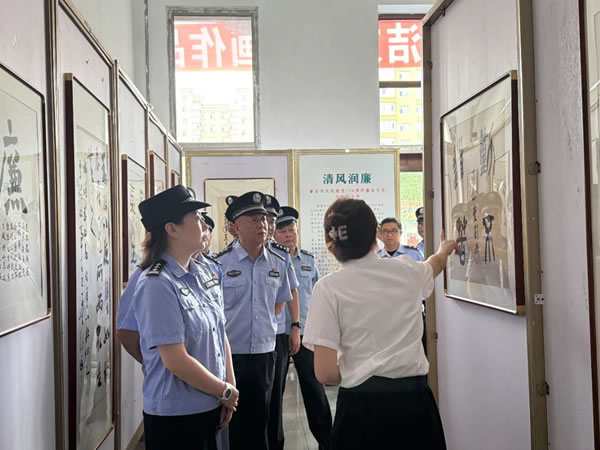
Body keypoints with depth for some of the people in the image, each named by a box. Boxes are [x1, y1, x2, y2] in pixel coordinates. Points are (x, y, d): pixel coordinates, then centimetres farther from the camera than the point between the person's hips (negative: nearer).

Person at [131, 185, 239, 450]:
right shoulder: (156, 285, -19)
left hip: (211, 407, 7)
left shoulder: (202, 275, 3)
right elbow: (176, 361, -21)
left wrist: (231, 390, 2)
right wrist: (226, 391, -10)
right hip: (175, 415, -7)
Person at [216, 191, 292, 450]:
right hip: (230, 354, -4)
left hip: (265, 353, 4)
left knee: (260, 419, 15)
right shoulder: (221, 263, -11)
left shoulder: (278, 263, 3)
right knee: (231, 421, 8)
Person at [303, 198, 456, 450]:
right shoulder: (407, 270, 2)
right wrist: (445, 249, 52)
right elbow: (435, 264, 29)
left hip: (362, 405, -3)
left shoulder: (329, 287, -8)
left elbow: (325, 373, -12)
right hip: (415, 400, 4)